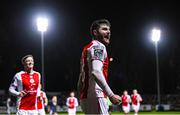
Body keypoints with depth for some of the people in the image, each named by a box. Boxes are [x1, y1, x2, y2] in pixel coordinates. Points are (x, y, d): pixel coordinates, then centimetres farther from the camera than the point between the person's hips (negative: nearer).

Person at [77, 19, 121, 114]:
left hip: (86, 96, 10)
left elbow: (82, 77, 22)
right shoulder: (98, 46, -7)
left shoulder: (87, 48, 22)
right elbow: (96, 72, -23)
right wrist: (111, 95, -26)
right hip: (95, 96, -10)